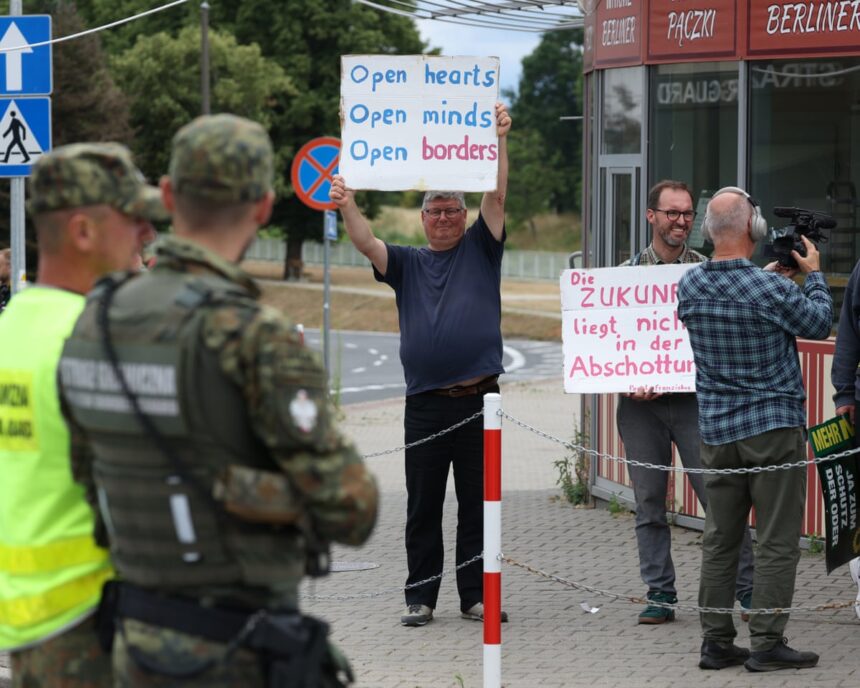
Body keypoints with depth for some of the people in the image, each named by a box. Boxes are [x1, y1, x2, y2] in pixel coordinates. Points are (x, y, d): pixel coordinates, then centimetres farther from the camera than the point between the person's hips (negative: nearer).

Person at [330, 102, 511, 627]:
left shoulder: (480, 250, 10)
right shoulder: (408, 263, 13)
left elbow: (497, 197, -2)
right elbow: (368, 244, -2)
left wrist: (499, 141, -13)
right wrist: (348, 208, -22)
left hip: (478, 400, -1)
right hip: (426, 403, 1)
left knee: (478, 504, 3)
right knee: (423, 508, 4)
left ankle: (476, 595, 9)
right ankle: (421, 597, 10)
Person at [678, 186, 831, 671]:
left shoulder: (690, 286, 0)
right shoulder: (769, 290, -18)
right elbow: (819, 324, 0)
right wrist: (814, 275, 14)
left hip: (717, 429, 6)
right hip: (773, 427, -6)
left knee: (720, 540, 11)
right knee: (778, 542, 0)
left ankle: (717, 641, 13)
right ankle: (767, 644, -2)